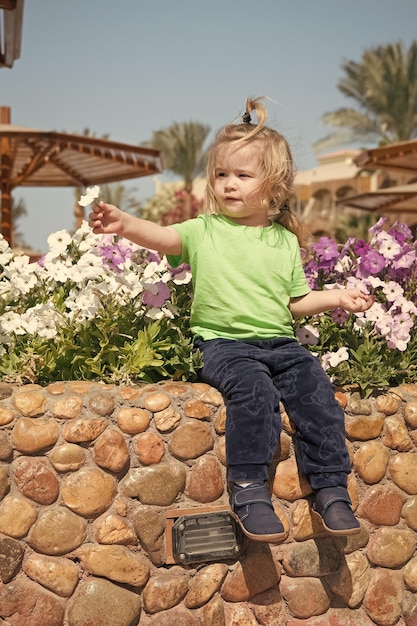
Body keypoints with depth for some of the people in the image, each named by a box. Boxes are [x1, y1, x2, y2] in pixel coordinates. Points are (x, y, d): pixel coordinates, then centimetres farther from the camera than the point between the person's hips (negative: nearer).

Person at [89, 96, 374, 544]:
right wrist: (125, 224, -33)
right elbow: (164, 237, -15)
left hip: (280, 343, 3)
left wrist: (335, 298, 9)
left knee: (314, 386, -21)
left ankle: (330, 488, -10)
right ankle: (248, 490, -23)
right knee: (254, 388, -32)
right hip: (223, 343, -3)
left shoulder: (286, 241, 13)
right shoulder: (205, 231, 4)